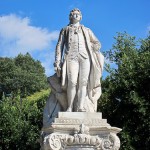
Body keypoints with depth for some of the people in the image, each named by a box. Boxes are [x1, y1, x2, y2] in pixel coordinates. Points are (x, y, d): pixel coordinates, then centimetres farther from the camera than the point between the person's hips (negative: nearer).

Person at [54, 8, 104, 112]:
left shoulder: (86, 30, 28)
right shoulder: (65, 30, 24)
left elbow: (97, 44, 28)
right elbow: (59, 46, 14)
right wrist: (57, 62, 1)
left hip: (85, 57, 2)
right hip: (71, 57, -1)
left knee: (83, 82, -14)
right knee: (72, 82, -20)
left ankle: (81, 108, -21)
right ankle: (70, 108, -19)